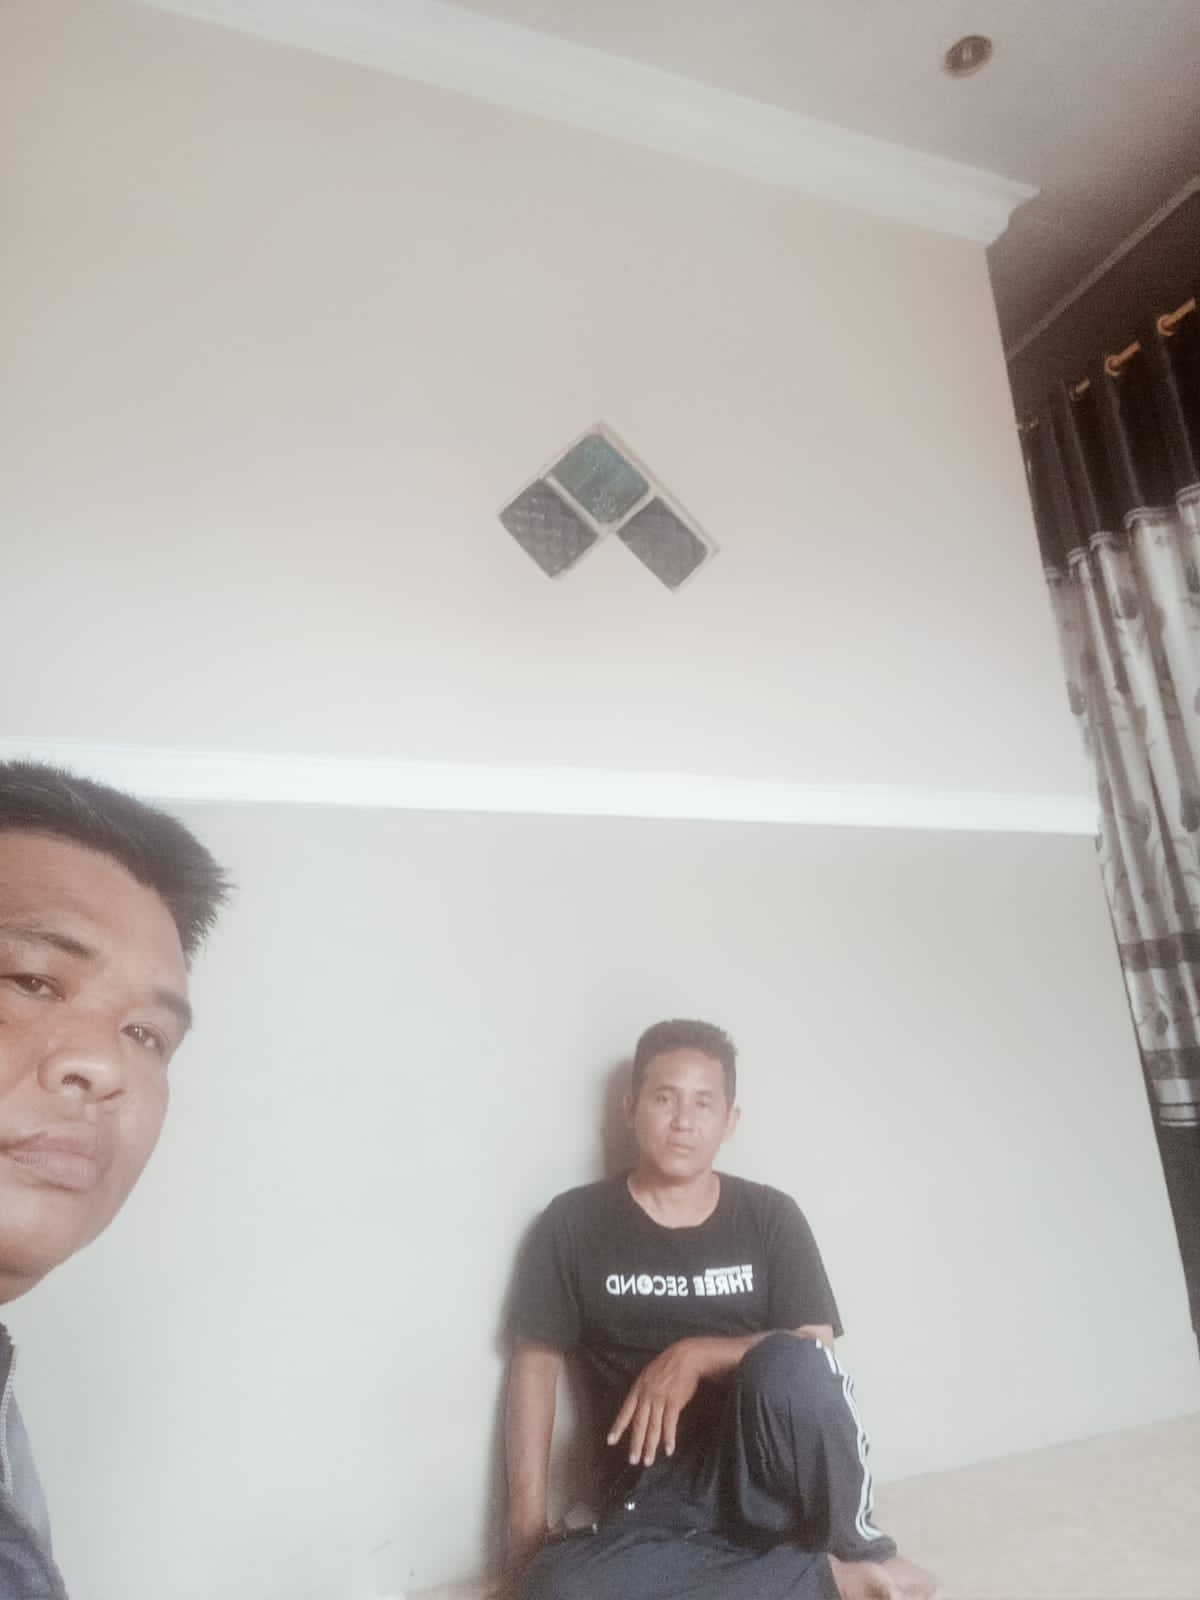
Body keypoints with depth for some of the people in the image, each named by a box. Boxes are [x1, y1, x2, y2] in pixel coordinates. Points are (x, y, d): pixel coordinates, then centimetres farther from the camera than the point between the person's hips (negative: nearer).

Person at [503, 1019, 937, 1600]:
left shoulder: (771, 1216, 1)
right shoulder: (572, 1224, -1)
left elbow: (812, 1355, -3)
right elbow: (535, 1364, 2)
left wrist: (696, 1355, -17)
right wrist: (527, 1534, -6)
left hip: (769, 1478, -1)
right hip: (653, 1502, 2)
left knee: (788, 1364, -34)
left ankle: (860, 1550, -5)